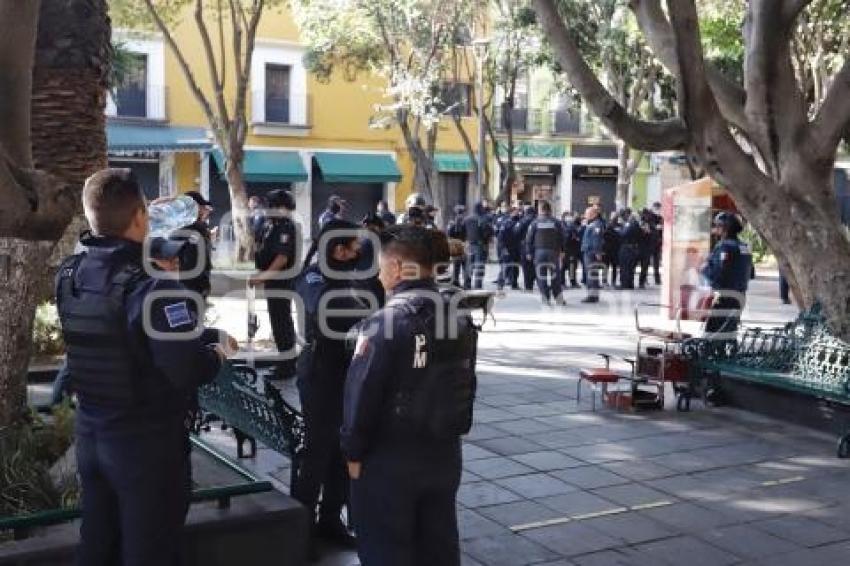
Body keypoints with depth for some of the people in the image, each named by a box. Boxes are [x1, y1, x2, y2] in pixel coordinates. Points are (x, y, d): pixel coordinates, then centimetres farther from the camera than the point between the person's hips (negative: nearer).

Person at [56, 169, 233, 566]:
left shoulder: (69, 276, -1)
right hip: (148, 441, -6)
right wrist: (218, 351, -7)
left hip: (90, 434, 6)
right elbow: (189, 370, -28)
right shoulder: (153, 283, -23)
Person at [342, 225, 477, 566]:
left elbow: (363, 393, -17)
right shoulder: (460, 319, 3)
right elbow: (466, 387, 10)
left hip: (389, 458, -6)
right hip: (444, 454, 6)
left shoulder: (384, 323, -18)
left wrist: (354, 450, -6)